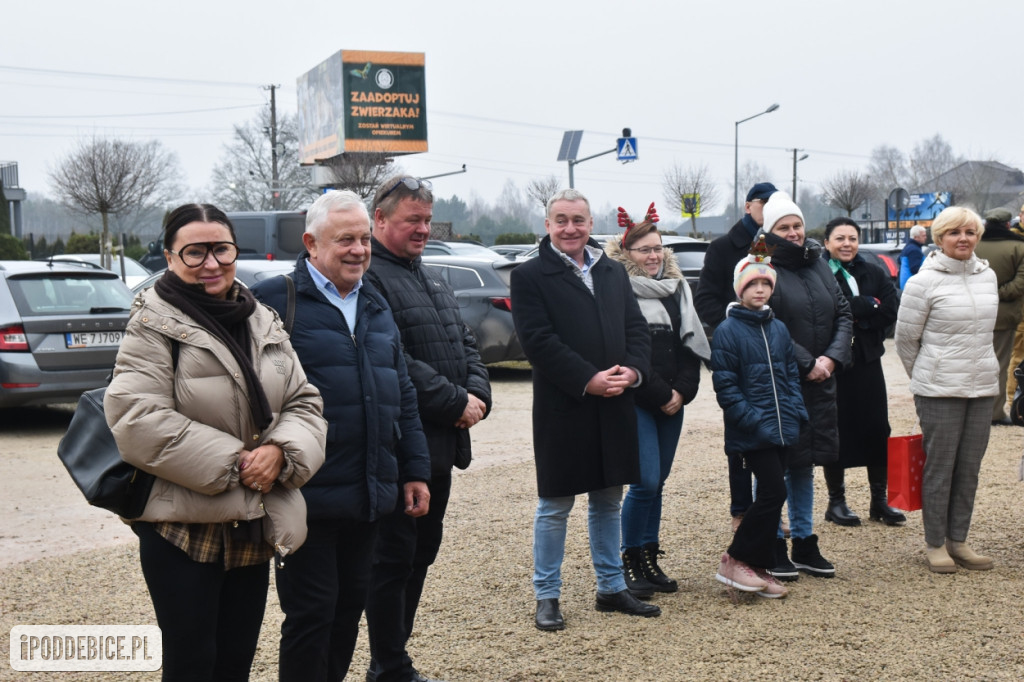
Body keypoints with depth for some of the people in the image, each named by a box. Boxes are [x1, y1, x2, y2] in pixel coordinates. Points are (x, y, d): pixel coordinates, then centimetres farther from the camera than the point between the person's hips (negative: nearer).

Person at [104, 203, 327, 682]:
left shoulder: (263, 322, 9)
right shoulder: (153, 326, -8)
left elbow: (304, 403, 8)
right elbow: (137, 420, -19)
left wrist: (281, 451, -14)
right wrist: (230, 462, -19)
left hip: (254, 526, 6)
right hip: (183, 527, -5)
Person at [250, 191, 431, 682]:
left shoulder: (376, 307, 16)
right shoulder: (274, 301, -8)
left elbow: (403, 396, 18)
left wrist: (414, 470, 15)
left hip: (368, 494, 7)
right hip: (307, 497, -6)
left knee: (349, 606, 16)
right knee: (311, 613, 2)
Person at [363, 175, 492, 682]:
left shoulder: (430, 279, 19)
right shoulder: (369, 278, -13)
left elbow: (465, 344, 20)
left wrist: (477, 393, 1)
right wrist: (455, 403, -17)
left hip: (441, 446, 10)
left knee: (422, 551, 16)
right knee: (394, 559, 0)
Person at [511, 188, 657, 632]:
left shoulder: (615, 273, 13)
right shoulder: (530, 276, -5)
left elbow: (637, 329, 10)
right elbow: (539, 340, -14)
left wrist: (632, 370, -9)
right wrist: (589, 380, -19)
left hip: (615, 408, 5)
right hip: (562, 410, -5)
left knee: (608, 502, 16)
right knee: (554, 507, 4)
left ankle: (611, 588, 28)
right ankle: (547, 596, 16)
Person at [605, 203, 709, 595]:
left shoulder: (677, 290, 13)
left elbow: (692, 344, 12)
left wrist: (682, 392, -2)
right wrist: (661, 394, -12)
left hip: (672, 402, 6)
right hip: (636, 402, -6)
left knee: (658, 482, 10)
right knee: (646, 482, -9)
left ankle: (650, 559, 19)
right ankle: (630, 563, 5)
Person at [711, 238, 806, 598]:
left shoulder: (778, 329, 11)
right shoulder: (727, 331, -8)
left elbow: (791, 376, 17)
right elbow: (725, 388, -11)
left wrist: (795, 412, 3)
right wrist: (755, 420, -16)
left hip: (781, 429, 7)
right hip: (750, 433, -7)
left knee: (771, 496, 9)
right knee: (774, 492, -11)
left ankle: (758, 568, 20)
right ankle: (735, 561, 1)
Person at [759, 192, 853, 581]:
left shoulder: (818, 265, 11)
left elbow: (843, 315, 9)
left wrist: (832, 358, -6)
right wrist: (807, 362, -15)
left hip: (818, 383, 7)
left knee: (804, 462, 15)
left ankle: (804, 543, 25)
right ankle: (774, 546, 13)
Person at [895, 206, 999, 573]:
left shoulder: (987, 276, 8)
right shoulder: (925, 282, -9)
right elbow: (905, 338, -1)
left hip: (983, 388, 5)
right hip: (940, 391, -5)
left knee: (969, 469, 9)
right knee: (939, 467, 1)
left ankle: (958, 540, 21)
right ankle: (935, 545, 12)